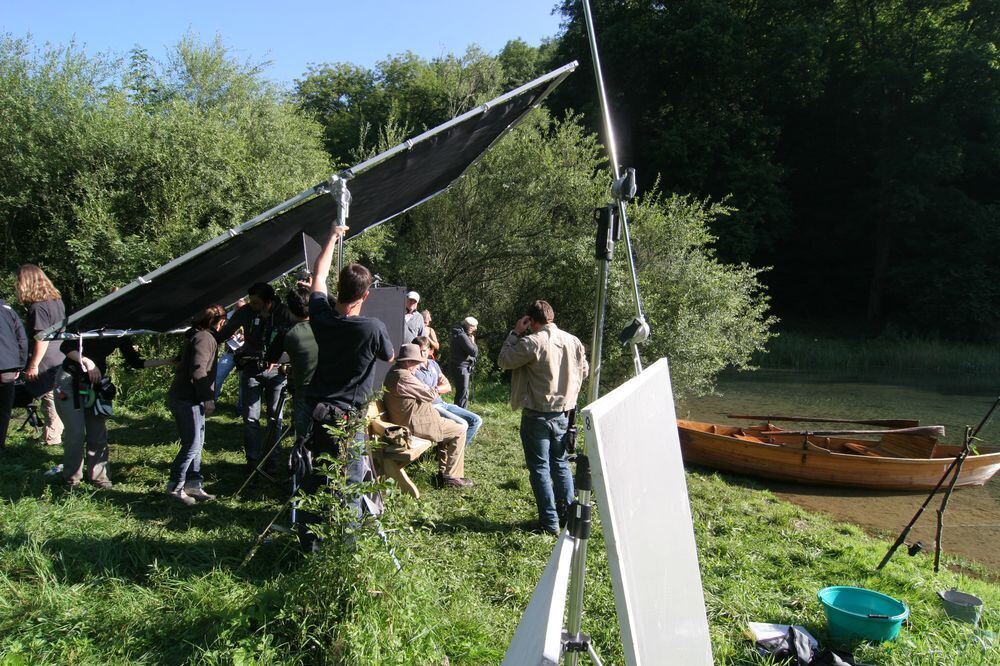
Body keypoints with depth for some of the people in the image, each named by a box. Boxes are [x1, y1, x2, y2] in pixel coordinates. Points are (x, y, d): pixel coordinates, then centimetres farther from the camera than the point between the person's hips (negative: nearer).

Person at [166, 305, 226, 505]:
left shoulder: (201, 336, 18)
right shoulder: (204, 338, -13)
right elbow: (198, 370, -23)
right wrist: (208, 399, -20)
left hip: (190, 400, 11)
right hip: (187, 400, -11)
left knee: (197, 444, 13)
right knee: (191, 445, -6)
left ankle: (193, 486, 18)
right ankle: (175, 488, 1)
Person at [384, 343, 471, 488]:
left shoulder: (393, 373, 11)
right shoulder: (404, 377, -23)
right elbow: (431, 395, -16)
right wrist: (436, 391, 6)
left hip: (403, 422, 11)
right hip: (415, 425, -11)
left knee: (447, 426, 24)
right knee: (459, 431, -2)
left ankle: (443, 473, 22)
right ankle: (452, 477, 0)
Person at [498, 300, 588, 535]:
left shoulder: (531, 342, -17)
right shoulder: (573, 341, 1)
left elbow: (505, 361, -6)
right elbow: (583, 372, 13)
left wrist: (515, 333, 0)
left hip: (537, 415, -5)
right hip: (564, 414, 6)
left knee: (540, 467, 4)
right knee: (561, 464, 19)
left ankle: (550, 522, 7)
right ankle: (568, 515, 23)